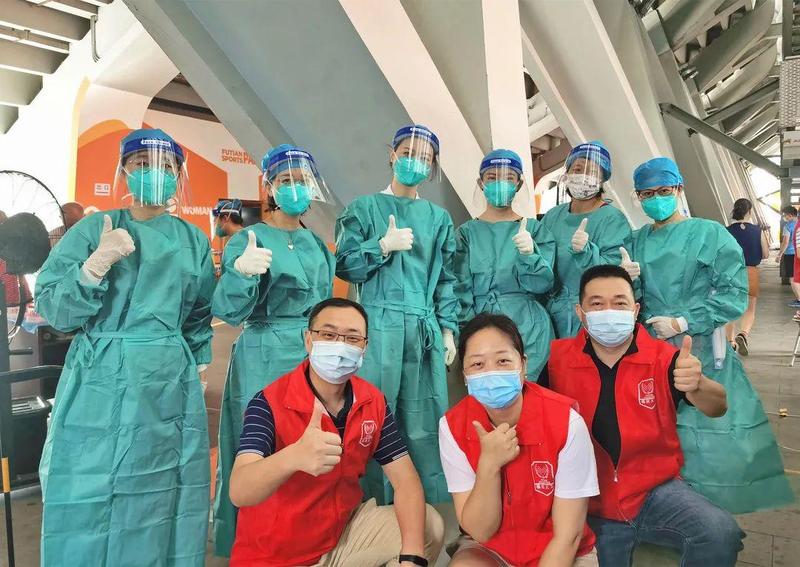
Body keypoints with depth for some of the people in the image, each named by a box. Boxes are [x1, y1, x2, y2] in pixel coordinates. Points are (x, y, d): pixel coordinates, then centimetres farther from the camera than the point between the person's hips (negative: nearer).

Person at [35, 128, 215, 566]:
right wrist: (95, 266, -17)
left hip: (170, 383, 2)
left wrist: (197, 361, 13)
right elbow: (50, 306, -4)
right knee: (92, 490, 2)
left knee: (162, 491, 10)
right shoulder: (93, 229, 1)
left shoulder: (192, 240, 8)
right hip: (100, 381, -2)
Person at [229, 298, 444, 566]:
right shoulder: (269, 403, -22)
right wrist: (293, 457, -57)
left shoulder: (374, 402, -7)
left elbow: (406, 480, -9)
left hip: (344, 532, 5)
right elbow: (239, 492, -35)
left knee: (429, 526, -8)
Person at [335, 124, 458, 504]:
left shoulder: (438, 218, 15)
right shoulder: (364, 208, 6)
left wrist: (448, 330, 8)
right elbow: (344, 266, 0)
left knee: (423, 422, 6)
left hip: (425, 331, 3)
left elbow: (446, 280, 15)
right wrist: (383, 246, -12)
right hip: (378, 326, -3)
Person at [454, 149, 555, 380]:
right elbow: (462, 290, 3)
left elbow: (542, 285, 0)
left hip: (528, 329, 0)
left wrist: (529, 253, -18)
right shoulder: (467, 232, 7)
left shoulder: (534, 229, 7)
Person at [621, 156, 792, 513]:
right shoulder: (636, 240, 10)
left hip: (699, 350, -3)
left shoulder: (709, 234, -2)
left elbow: (733, 293, -9)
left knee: (700, 428, 0)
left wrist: (684, 322, -14)